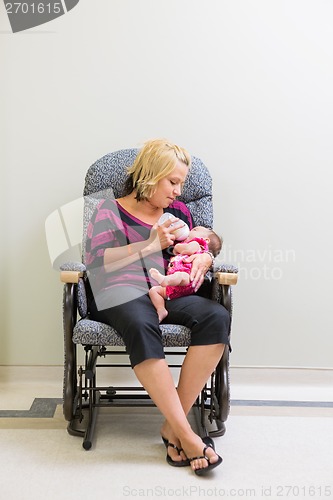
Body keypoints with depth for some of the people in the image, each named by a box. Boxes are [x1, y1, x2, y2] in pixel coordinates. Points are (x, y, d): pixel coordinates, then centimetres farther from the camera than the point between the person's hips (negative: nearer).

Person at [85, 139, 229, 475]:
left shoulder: (178, 211, 22)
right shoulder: (109, 211, 8)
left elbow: (199, 250, 31)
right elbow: (97, 259, -6)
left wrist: (202, 258, 5)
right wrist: (151, 245, -11)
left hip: (170, 295, 5)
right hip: (122, 296, -4)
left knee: (216, 317, -29)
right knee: (140, 323, -41)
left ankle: (172, 426, -25)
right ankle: (186, 435, -34)